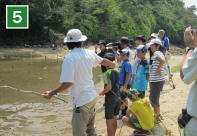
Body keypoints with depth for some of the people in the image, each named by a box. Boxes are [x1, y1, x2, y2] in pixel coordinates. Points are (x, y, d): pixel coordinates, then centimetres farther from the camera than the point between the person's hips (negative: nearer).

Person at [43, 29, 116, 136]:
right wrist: (113, 65, 43)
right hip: (92, 97, 8)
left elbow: (68, 83, -25)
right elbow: (103, 61, 22)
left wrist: (52, 93, -14)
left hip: (81, 102, -7)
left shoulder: (69, 58, -19)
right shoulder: (89, 54, 2)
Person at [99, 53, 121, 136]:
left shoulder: (107, 73, -17)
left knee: (109, 121, 2)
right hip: (117, 97, 8)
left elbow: (109, 87, -26)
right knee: (114, 119, 18)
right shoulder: (117, 72, 5)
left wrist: (102, 92, -10)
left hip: (110, 98, -8)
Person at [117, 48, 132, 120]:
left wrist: (125, 85, -26)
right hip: (122, 84, 10)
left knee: (120, 99, -6)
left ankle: (123, 114, 5)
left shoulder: (127, 63, -18)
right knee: (124, 98, 21)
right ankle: (126, 111, 36)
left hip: (125, 84, -10)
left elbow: (128, 74, -24)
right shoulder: (124, 63, 12)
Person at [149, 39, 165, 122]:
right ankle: (158, 114, 34)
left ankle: (157, 118, 15)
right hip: (154, 80, 10)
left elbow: (162, 60, -36)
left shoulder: (157, 53, -15)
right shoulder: (159, 53, 16)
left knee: (154, 100, 2)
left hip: (157, 81, -10)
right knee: (152, 98, 21)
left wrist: (158, 70, -24)